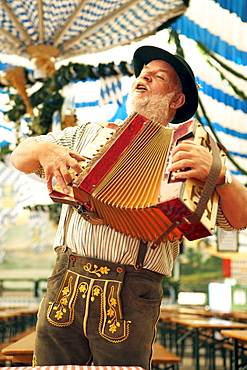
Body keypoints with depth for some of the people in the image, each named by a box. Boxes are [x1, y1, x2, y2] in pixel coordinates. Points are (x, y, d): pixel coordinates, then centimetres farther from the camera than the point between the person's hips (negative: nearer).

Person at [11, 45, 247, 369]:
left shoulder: (184, 151, 7)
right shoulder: (88, 133, 18)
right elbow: (19, 156, 18)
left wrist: (217, 173, -22)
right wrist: (44, 150, -4)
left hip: (131, 299, -2)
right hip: (66, 286, 3)